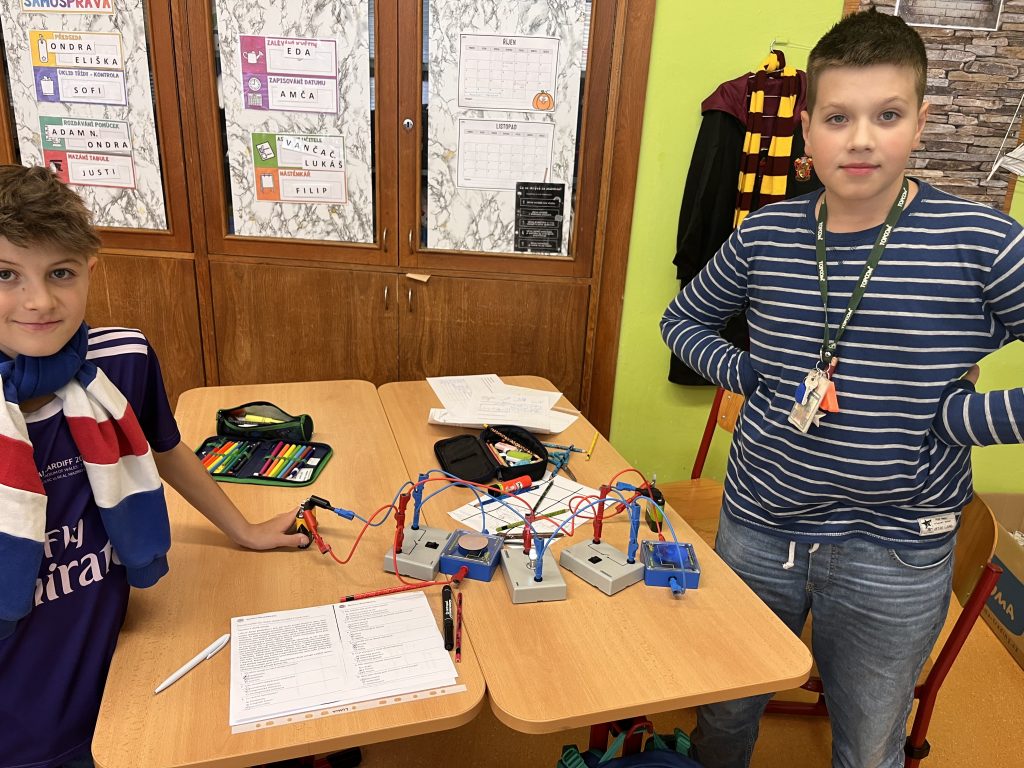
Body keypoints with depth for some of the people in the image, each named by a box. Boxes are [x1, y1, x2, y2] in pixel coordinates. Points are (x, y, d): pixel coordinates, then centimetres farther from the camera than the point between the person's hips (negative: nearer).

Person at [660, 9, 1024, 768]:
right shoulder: (765, 235, -5)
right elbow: (683, 320, 10)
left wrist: (946, 418, -20)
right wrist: (752, 375, -5)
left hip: (895, 560, -2)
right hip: (756, 527, 3)